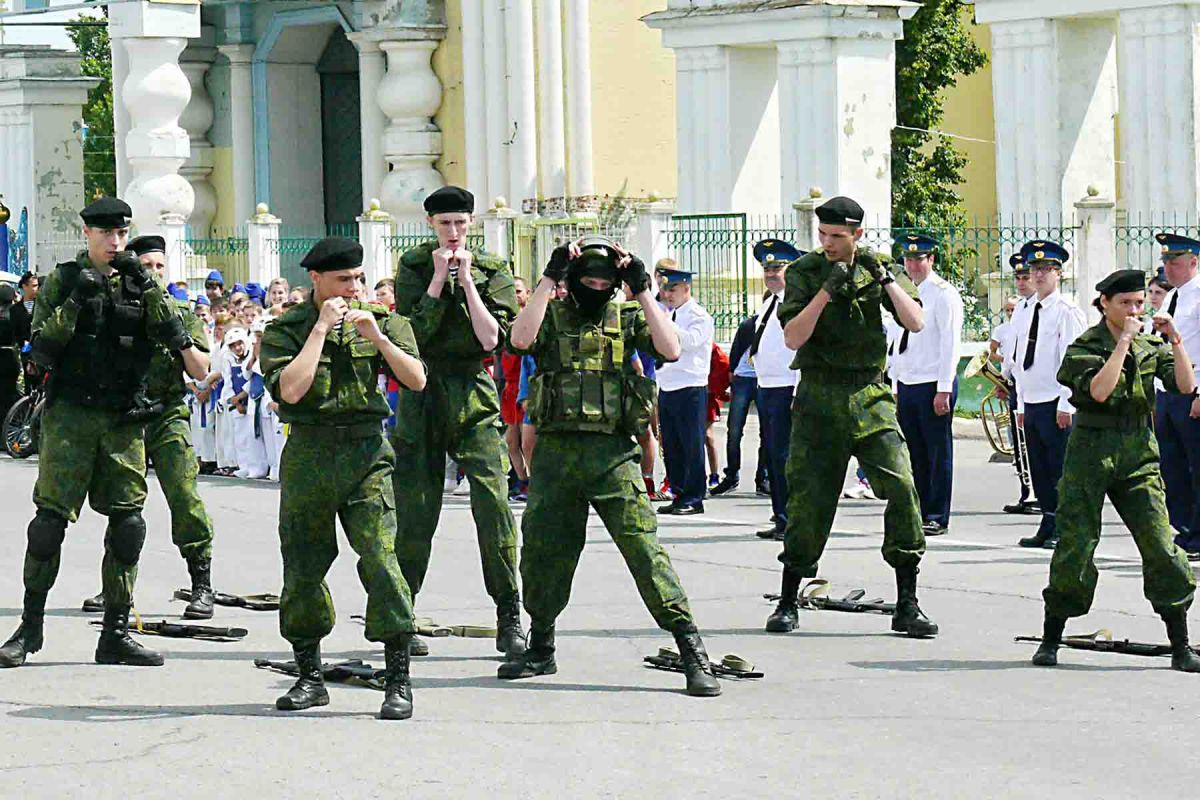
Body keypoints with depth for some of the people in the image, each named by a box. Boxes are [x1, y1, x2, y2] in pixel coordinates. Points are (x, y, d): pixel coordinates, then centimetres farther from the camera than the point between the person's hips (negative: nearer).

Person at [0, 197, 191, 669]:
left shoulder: (139, 283, 10)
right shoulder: (63, 281, 3)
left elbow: (170, 334, -4)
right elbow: (42, 348, -6)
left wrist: (145, 285, -13)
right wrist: (75, 301, -16)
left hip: (124, 421, 3)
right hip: (71, 414, -3)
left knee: (128, 523, 1)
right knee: (50, 519, -7)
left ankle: (116, 634, 7)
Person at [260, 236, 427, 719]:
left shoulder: (381, 322, 9)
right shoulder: (285, 330, 2)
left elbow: (417, 381, -1)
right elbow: (290, 389, -15)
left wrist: (378, 338, -12)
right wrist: (321, 329, -12)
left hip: (367, 454, 0)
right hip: (308, 456, 0)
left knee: (381, 560, -13)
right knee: (302, 566, 5)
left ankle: (398, 681, -11)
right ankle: (310, 678, 20)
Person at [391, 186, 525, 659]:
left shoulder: (492, 272, 5)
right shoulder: (413, 267, 4)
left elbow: (491, 339, -8)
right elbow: (412, 333, -8)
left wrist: (466, 279, -9)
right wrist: (440, 279, -10)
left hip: (474, 396, 0)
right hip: (422, 394, 0)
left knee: (494, 501, -13)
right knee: (415, 512, 1)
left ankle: (509, 618, -7)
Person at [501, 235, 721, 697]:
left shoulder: (627, 317, 8)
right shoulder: (552, 315, 7)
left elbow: (670, 350, -8)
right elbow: (520, 339, -15)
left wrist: (643, 291, -8)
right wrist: (549, 278, -12)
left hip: (612, 452, -2)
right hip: (556, 450, 2)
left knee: (644, 546, -11)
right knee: (541, 550, 10)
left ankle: (692, 652, -12)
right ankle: (541, 649, 28)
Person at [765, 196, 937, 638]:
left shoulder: (876, 268, 6)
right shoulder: (804, 272, 0)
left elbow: (916, 323, -3)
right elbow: (793, 338, -10)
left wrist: (885, 279, -14)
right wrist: (827, 291, -19)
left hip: (870, 397, 1)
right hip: (819, 398, -1)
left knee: (902, 489, -11)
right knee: (809, 499, -1)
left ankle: (907, 605, -5)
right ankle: (787, 604, 14)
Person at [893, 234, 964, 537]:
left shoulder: (943, 294, -7)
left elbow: (950, 343, -12)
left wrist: (943, 389, -17)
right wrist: (895, 388, 15)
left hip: (933, 386, -7)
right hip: (907, 385, 7)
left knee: (938, 453, -1)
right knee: (914, 453, 8)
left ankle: (937, 517, 3)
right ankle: (917, 513, 14)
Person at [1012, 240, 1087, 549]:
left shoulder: (1067, 312, -8)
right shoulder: (1028, 312, 14)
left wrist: (1065, 405, -16)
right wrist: (1021, 404, 15)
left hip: (1055, 405, -7)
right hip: (1031, 404, 7)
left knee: (1060, 469, -5)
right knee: (1039, 469, 8)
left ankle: (1063, 531, 0)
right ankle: (1047, 528, 13)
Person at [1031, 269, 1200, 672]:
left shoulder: (1150, 345, 9)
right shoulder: (1085, 346, -3)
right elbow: (1099, 390, -20)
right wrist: (1124, 341, -18)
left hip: (1138, 452, 3)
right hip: (1091, 450, -3)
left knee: (1161, 546, -6)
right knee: (1075, 545, -2)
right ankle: (1050, 642, 12)